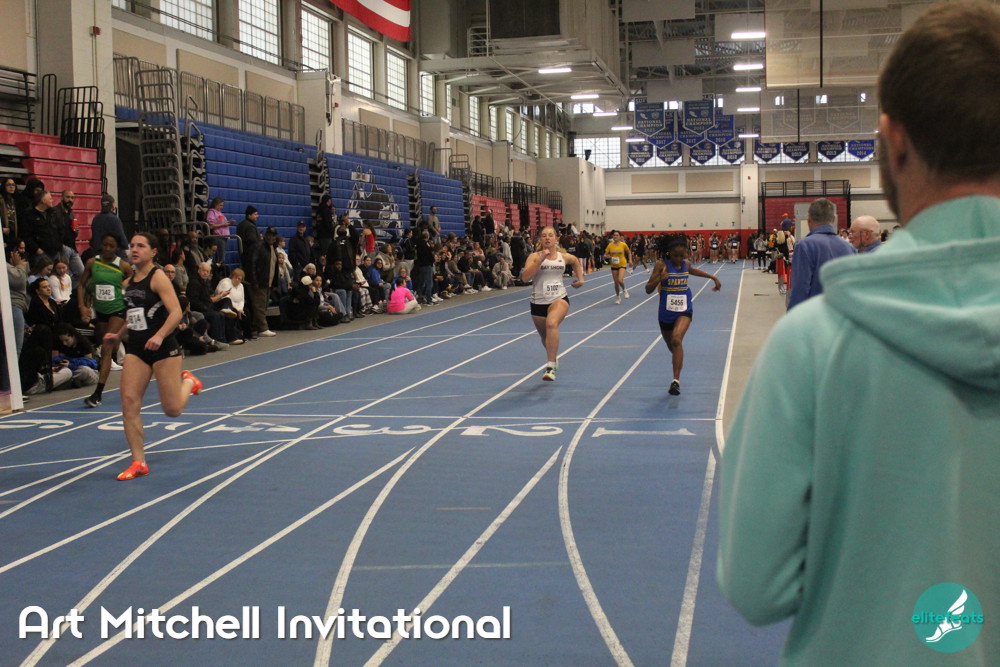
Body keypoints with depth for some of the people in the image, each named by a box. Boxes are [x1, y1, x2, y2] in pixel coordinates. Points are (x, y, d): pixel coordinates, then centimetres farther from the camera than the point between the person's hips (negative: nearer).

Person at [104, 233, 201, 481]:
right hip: (135, 349, 6)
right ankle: (139, 462, -1)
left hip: (163, 348, -6)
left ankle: (188, 382, 34)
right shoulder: (128, 283, 11)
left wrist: (160, 335, -32)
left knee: (172, 409, -1)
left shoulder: (158, 277, -10)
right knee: (129, 402, -8)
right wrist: (118, 335, 17)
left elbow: (176, 312, -19)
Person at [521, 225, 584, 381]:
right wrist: (540, 259, -25)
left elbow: (575, 261, 29)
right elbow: (526, 276, -21)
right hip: (538, 302, 1)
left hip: (559, 299, -1)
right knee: (545, 338, 16)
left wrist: (580, 279, 23)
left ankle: (551, 367, -37)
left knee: (552, 323, -33)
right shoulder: (534, 257, -4)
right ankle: (554, 357, 53)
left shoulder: (564, 257, 5)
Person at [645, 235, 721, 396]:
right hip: (666, 312, 0)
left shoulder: (685, 264, 1)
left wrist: (713, 277, 31)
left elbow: (692, 270, 28)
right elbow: (648, 289, -11)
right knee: (672, 346, 17)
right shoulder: (661, 265, -10)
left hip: (684, 311, 0)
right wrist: (659, 279, -29)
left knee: (676, 340, -26)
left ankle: (676, 380, -29)